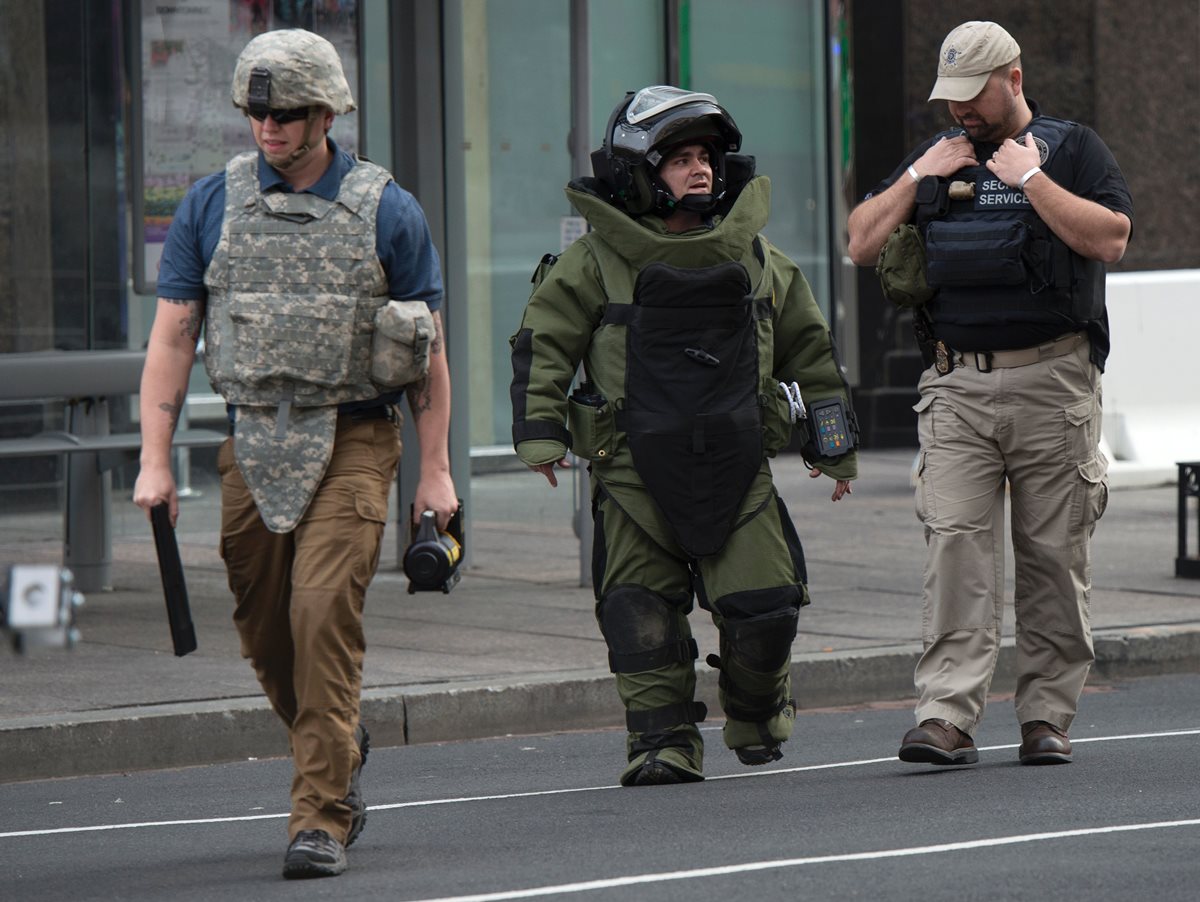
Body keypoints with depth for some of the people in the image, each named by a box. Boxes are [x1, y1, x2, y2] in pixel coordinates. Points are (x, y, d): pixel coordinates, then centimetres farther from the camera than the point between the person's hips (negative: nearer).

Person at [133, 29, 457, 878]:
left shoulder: (386, 210, -1)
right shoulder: (212, 204, 5)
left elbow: (429, 348, 3)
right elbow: (171, 336, 6)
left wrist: (436, 470, -1)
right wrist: (156, 461, -1)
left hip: (351, 442, -3)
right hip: (252, 445, 3)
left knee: (324, 613, -16)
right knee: (263, 630, 7)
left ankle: (321, 818, -11)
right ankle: (340, 748, 36)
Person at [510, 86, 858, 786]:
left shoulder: (755, 259, 10)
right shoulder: (596, 262, 0)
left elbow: (810, 352, 19)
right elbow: (543, 347, 1)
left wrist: (836, 446, 21)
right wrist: (541, 433, -8)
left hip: (738, 467, 2)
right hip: (635, 472, -2)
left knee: (764, 607, -4)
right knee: (643, 615, -3)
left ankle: (758, 712, 21)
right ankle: (665, 741, 6)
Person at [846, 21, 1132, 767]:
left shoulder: (1071, 149, 5)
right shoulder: (934, 157, 17)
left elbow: (1110, 238, -10)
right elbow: (862, 245, 12)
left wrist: (1030, 179, -11)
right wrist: (921, 178, 2)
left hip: (1051, 384, -2)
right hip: (958, 389, 2)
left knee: (1054, 557, 1)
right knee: (956, 544, -10)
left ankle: (1048, 718, 9)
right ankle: (947, 718, -16)